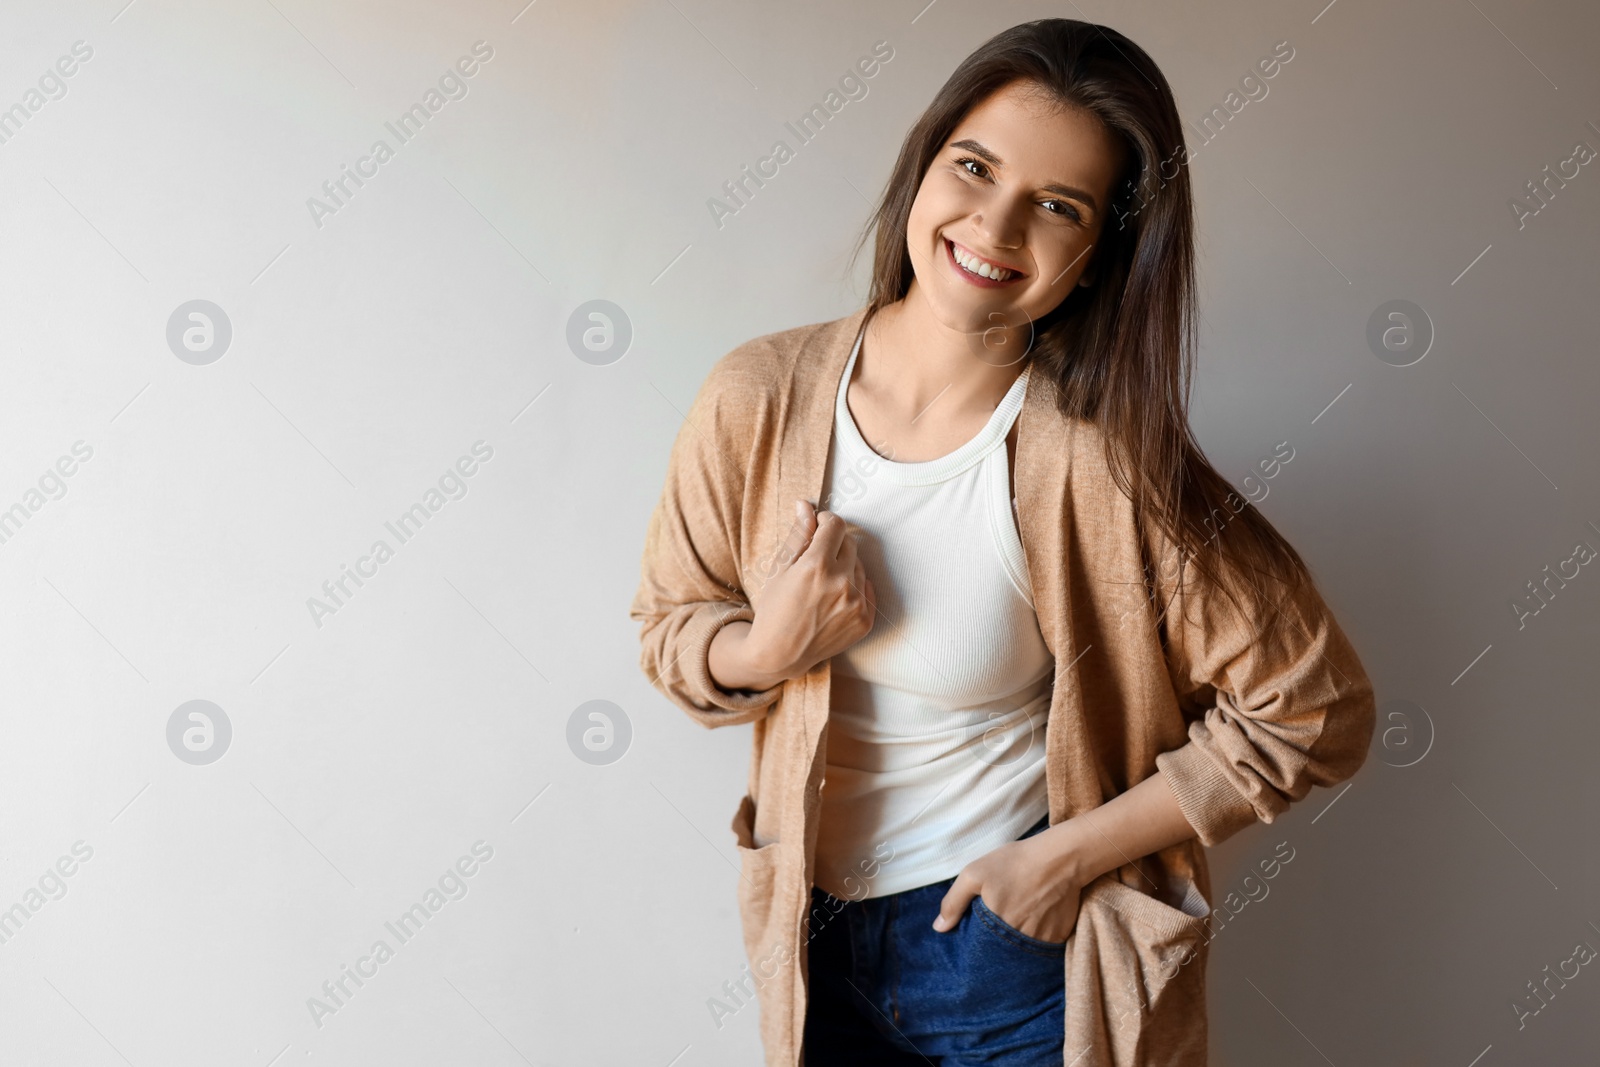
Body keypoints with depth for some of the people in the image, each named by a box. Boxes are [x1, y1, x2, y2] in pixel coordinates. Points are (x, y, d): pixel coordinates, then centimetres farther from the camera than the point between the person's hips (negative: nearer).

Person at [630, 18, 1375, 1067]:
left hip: (1018, 945, -3)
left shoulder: (1099, 465, -22)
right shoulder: (760, 397, -12)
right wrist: (769, 647, -20)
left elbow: (1311, 712, -14)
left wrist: (1070, 855, -13)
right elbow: (669, 627, 2)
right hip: (812, 936, 4)